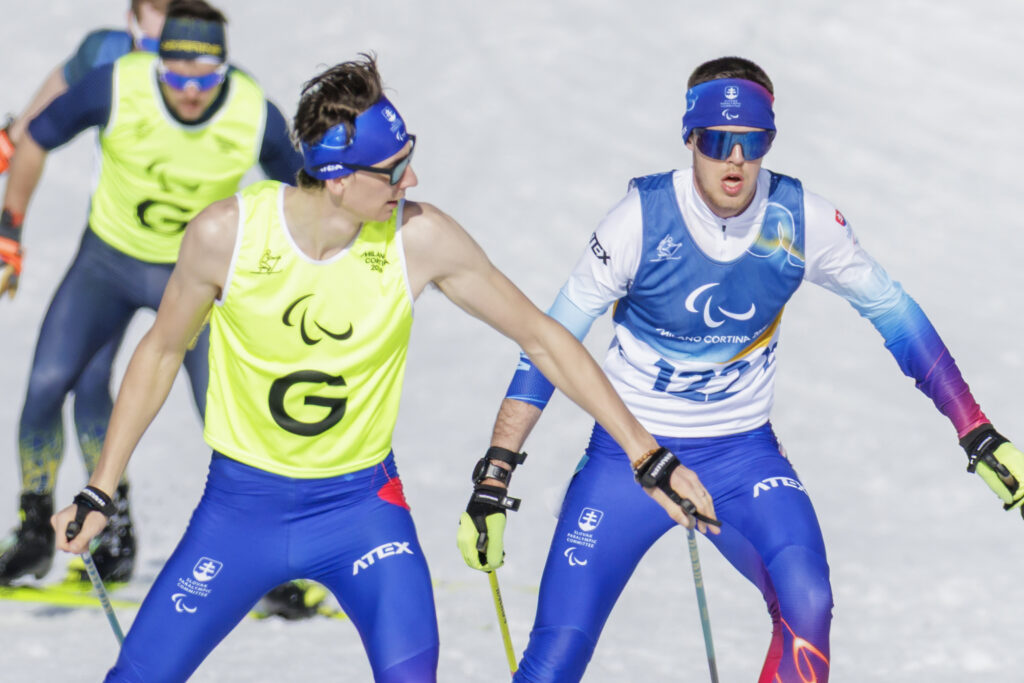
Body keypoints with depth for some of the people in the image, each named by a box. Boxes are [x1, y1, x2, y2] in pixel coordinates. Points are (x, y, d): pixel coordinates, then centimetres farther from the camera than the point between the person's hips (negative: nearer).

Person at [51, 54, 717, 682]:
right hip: (241, 501, 0)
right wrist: (99, 493, 1)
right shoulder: (226, 233, -17)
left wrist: (647, 455, -5)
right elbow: (163, 350, 0)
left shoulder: (420, 238, -16)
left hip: (361, 502, 0)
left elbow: (541, 337, -5)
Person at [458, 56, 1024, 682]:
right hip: (628, 454, -2)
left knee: (808, 606, -25)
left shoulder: (802, 220, -11)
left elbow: (892, 312, 2)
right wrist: (493, 483, -17)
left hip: (743, 454, 2)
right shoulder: (643, 218, -18)